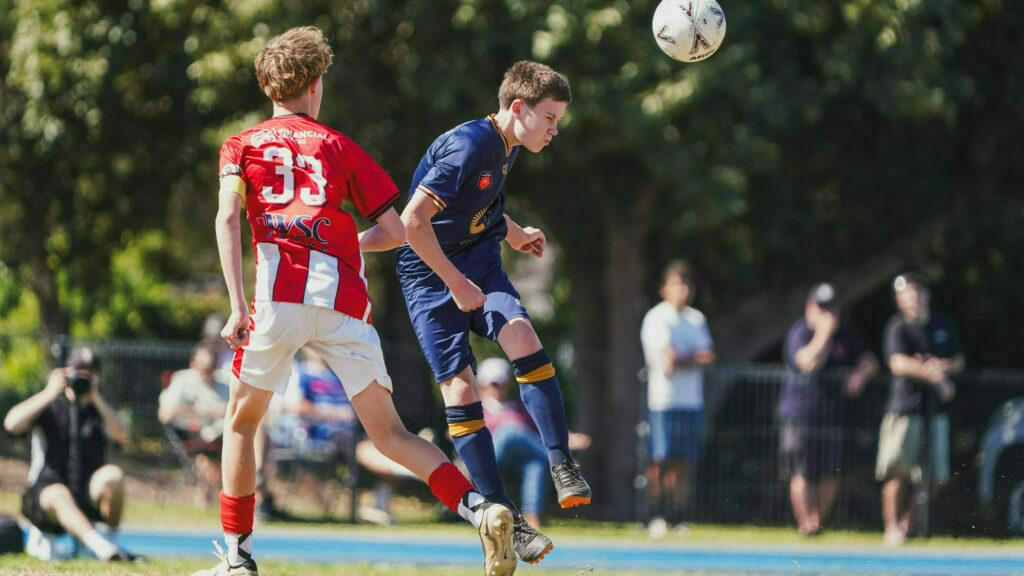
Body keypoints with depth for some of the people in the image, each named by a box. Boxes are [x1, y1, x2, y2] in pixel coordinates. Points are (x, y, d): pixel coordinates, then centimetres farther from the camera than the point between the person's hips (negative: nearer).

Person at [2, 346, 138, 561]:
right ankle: (103, 548, -54)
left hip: (88, 496, 3)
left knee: (112, 474, -30)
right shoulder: (50, 406, 7)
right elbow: (11, 424, -13)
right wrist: (49, 393, -15)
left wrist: (96, 398, -14)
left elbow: (121, 436, -7)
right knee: (58, 494, -39)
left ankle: (112, 539, -16)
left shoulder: (98, 409, 14)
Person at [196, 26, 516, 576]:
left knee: (240, 421, 17)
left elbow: (228, 217, -2)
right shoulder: (341, 147, 20)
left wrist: (237, 307, -7)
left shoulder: (241, 146, 16)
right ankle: (479, 507, -19)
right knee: (389, 433, 1)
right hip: (344, 299, 2)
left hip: (279, 291, -1)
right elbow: (395, 231, 16)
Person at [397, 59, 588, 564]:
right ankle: (504, 517, -8)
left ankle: (562, 465, -20)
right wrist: (456, 283, -22)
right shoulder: (467, 147, -22)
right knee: (460, 388, -10)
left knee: (523, 338, -22)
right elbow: (413, 220, -27)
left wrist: (512, 233, 14)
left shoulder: (506, 148, 6)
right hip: (430, 275, -6)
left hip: (479, 265, 6)